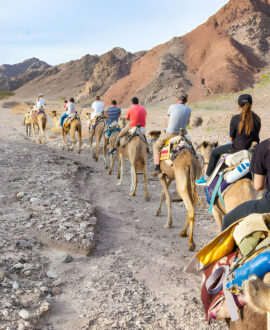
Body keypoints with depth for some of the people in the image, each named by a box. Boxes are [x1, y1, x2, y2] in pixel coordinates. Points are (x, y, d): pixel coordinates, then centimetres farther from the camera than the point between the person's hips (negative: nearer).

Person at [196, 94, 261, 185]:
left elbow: (231, 138, -6)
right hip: (253, 149, 6)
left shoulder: (235, 119, -15)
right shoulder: (257, 119, -1)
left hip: (238, 148, -5)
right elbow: (256, 136, 10)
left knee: (214, 152, 17)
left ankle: (206, 178, 23)